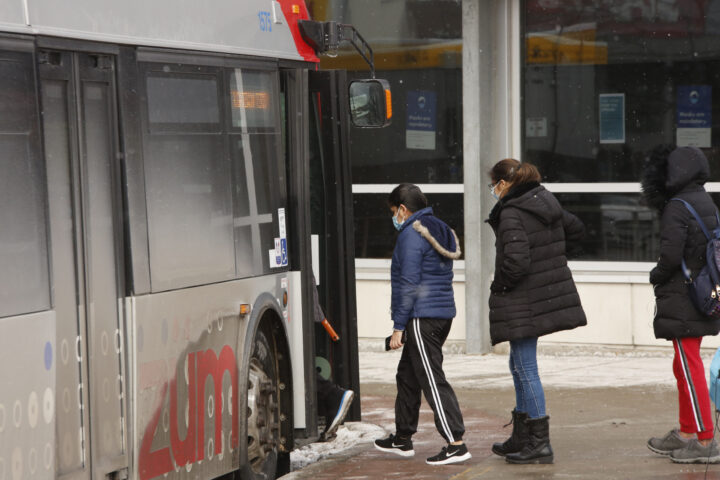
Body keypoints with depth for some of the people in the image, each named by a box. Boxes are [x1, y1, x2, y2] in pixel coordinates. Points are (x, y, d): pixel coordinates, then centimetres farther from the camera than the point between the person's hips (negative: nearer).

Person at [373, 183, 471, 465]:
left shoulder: (411, 235, -12)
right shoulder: (442, 232, 17)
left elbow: (408, 284, -16)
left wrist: (399, 327, -13)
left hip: (422, 319, -10)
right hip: (443, 315, 10)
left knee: (433, 381, -9)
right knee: (407, 375, 19)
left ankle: (456, 444, -12)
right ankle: (403, 439, 28)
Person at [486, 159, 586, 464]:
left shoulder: (511, 214, -19)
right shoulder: (547, 203, 7)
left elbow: (515, 262, -28)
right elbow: (577, 229, 23)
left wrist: (499, 286, -10)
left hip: (522, 302, -9)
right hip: (549, 296, 9)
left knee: (526, 369, -2)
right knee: (519, 366, 19)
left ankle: (539, 444, 0)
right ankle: (521, 437, 26)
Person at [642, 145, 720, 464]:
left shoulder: (677, 208, -16)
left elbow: (671, 255, -21)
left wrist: (656, 276, -1)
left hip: (682, 301, -9)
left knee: (690, 368, -6)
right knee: (683, 367, 18)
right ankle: (686, 433, 27)